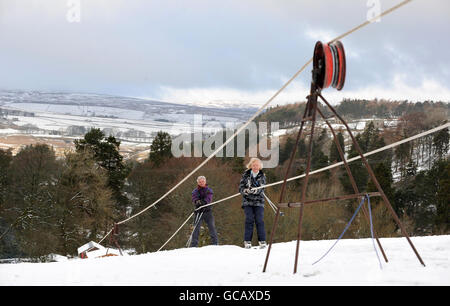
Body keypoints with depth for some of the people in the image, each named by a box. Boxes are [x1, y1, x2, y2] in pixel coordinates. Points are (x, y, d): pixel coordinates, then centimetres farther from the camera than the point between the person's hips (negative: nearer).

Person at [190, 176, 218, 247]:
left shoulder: (209, 190, 8)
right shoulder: (195, 191, 8)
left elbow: (209, 198, -10)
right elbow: (194, 198, -9)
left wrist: (204, 202, -28)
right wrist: (197, 202, -31)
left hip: (207, 211, 0)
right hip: (198, 211, 0)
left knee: (212, 227, -5)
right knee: (196, 228, -7)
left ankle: (215, 243, 1)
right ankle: (193, 245, -3)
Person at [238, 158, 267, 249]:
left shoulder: (262, 176, 8)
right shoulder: (246, 175, 8)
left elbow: (262, 188, -5)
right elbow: (241, 187, 4)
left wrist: (255, 190, -25)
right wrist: (245, 191, -19)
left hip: (258, 202, 0)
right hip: (248, 201, 0)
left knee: (259, 221, -5)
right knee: (249, 220, -8)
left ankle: (262, 241, 0)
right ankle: (247, 241, -6)